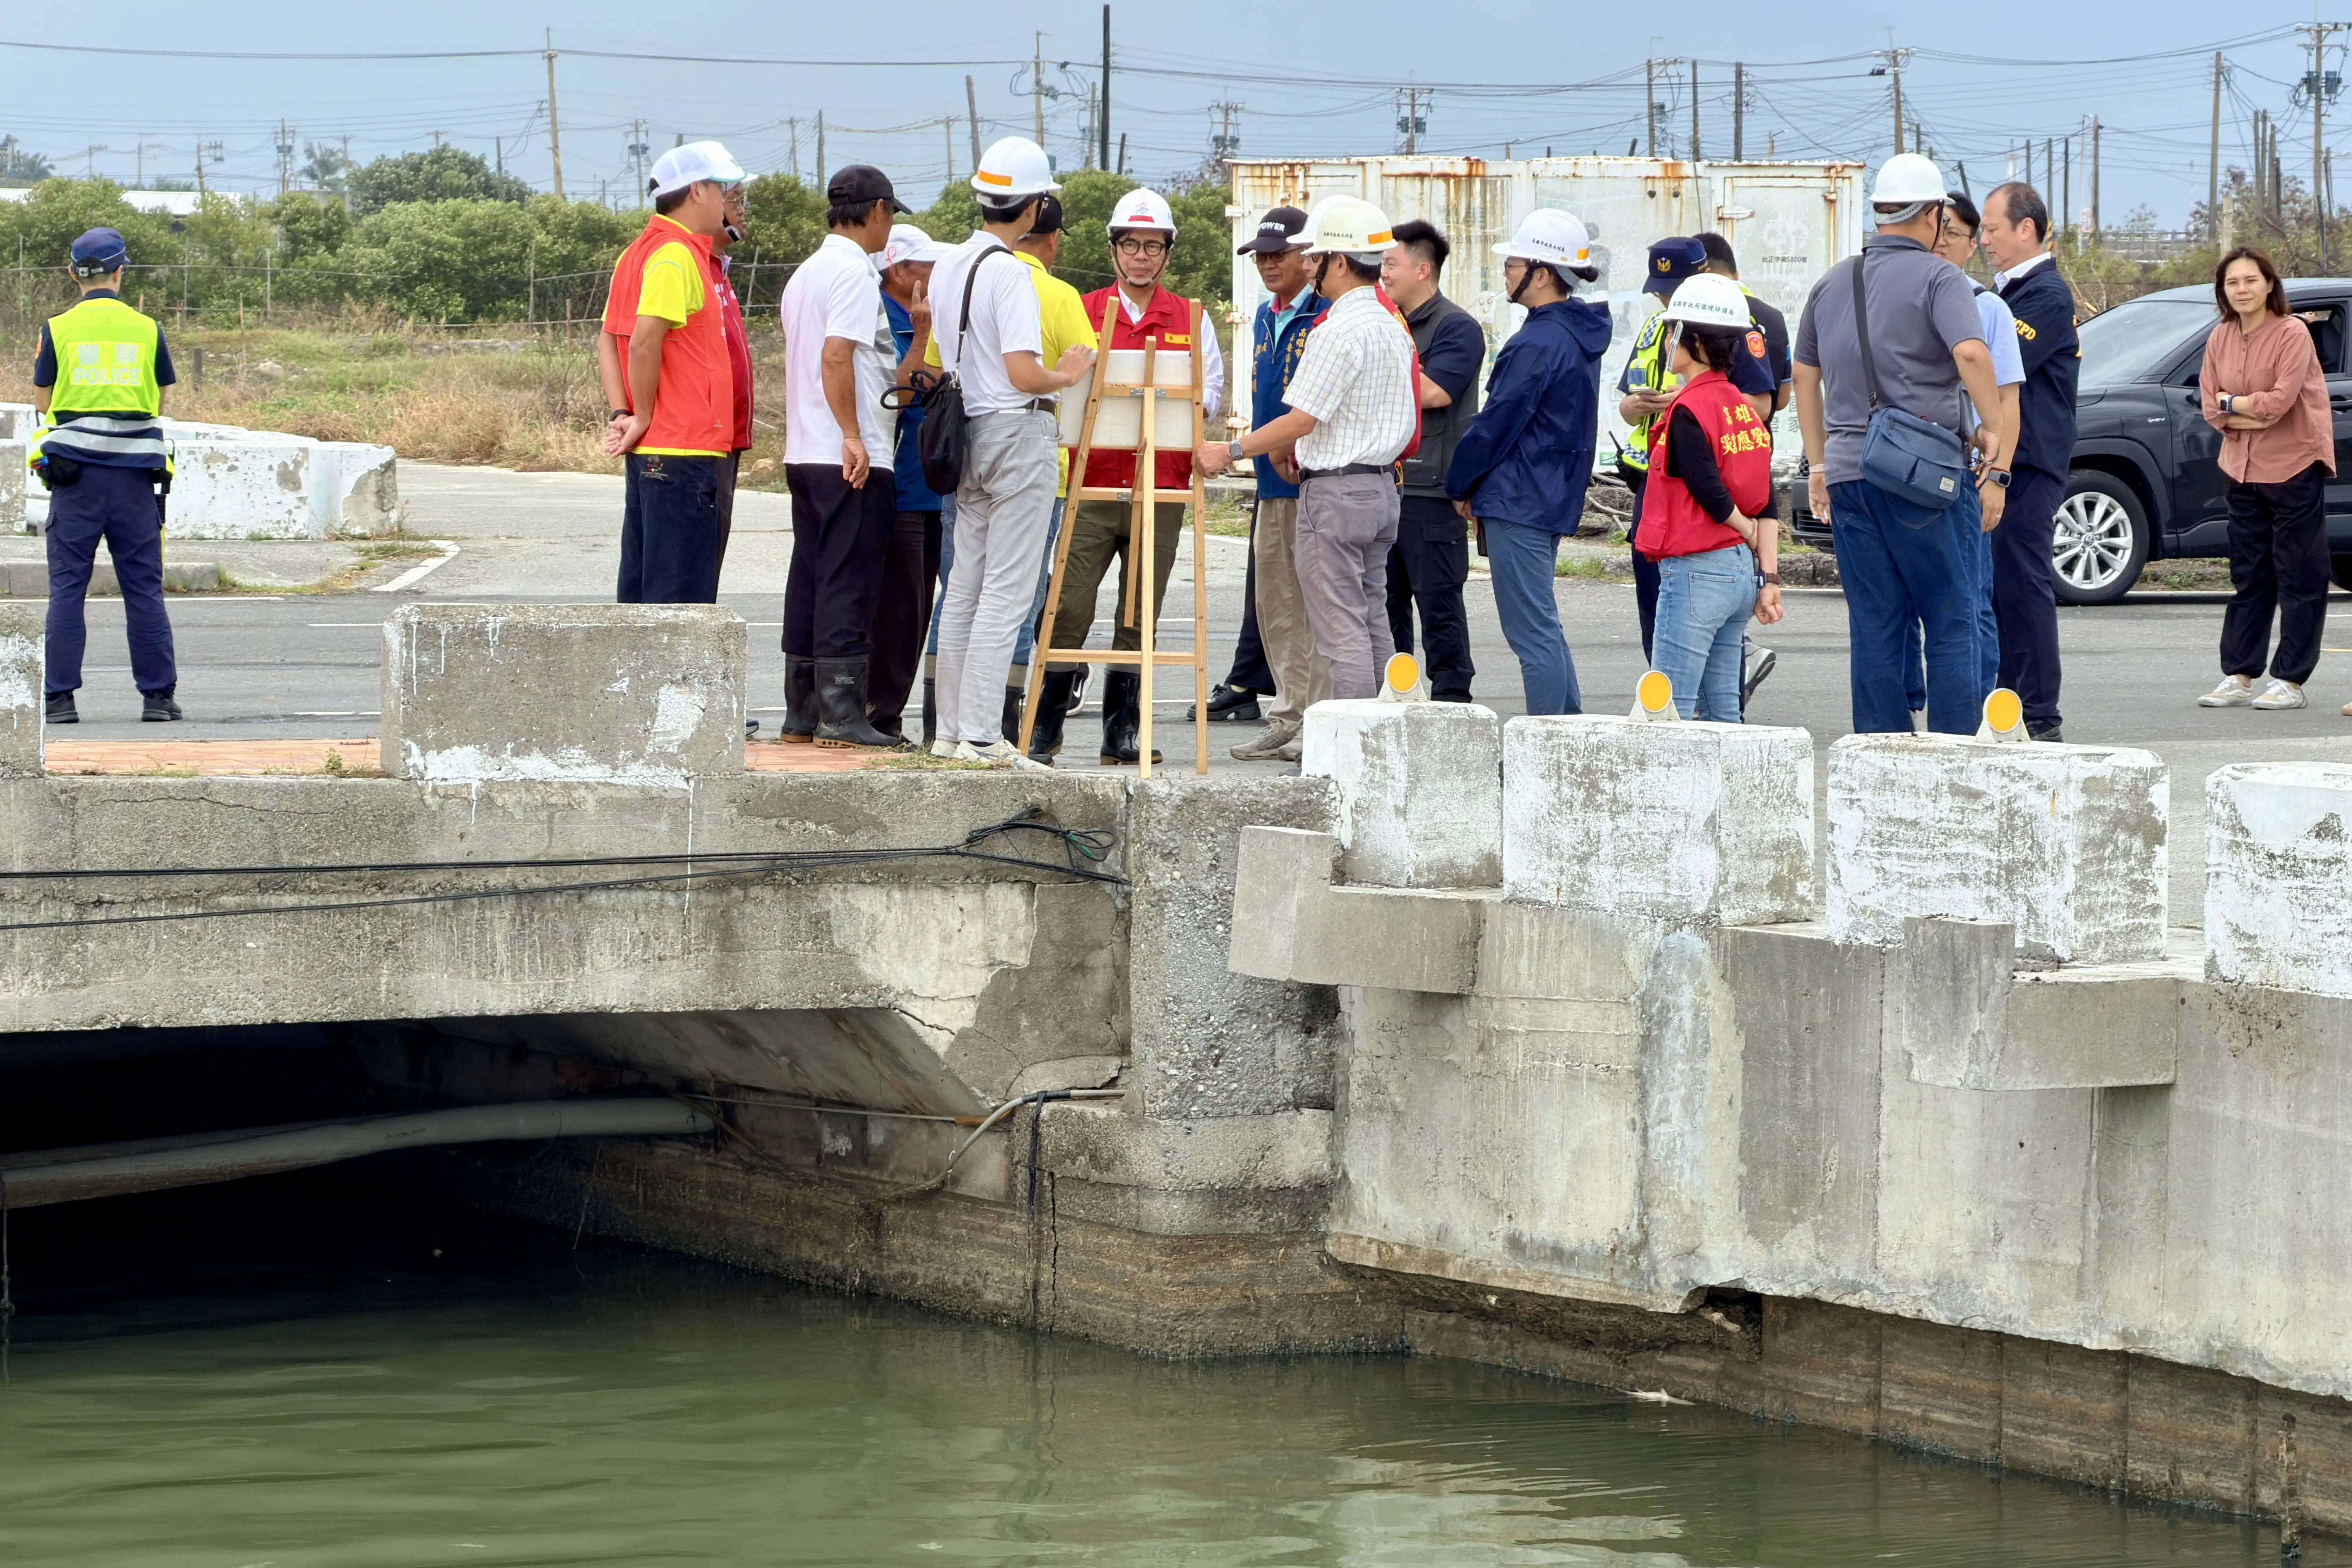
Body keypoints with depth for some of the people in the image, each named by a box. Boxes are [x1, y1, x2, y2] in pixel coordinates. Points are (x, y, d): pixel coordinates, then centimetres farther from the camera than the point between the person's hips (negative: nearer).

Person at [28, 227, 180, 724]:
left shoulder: (58, 329, -2)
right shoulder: (147, 330, 3)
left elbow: (43, 402, 4)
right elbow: (159, 403, 10)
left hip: (75, 476, -1)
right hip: (134, 475, 1)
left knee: (67, 589, 2)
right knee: (144, 589, 5)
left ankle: (61, 698, -2)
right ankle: (158, 696, 5)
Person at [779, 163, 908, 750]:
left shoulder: (806, 273, 18)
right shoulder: (854, 271, -11)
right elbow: (837, 355, -21)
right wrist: (852, 437, -20)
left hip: (804, 454, 9)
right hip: (852, 459, -9)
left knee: (810, 582, 10)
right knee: (848, 585, -8)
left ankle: (802, 711, 12)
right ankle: (841, 712, -10)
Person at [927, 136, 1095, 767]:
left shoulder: (947, 266, 10)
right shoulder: (1009, 273, -16)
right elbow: (1024, 374, -20)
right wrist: (1066, 375, -3)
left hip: (967, 432, 8)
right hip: (1018, 431, -8)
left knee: (965, 588, 12)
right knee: (1007, 591, -6)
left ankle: (951, 729, 15)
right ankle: (980, 735, -8)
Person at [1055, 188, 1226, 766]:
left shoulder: (1191, 319, 13)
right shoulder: (1083, 311, 8)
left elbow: (1214, 394, 10)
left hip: (1162, 491, 2)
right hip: (1093, 485, -2)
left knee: (1139, 620, 4)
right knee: (1070, 610, -9)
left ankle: (1121, 731, 9)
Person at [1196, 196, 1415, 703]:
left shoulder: (1339, 331, -17)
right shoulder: (1392, 328, 14)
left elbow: (1302, 419, -19)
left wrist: (1230, 452, -11)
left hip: (1335, 490, -10)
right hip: (1381, 485, 10)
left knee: (1342, 633, -8)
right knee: (1373, 626, 12)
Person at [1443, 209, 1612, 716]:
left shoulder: (1539, 344, -19)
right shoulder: (1580, 336, 12)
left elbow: (1497, 423, -15)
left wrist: (1461, 484, 0)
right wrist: (1476, 487, 17)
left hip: (1518, 503, -10)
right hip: (1554, 499, 10)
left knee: (1533, 634, -6)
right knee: (1544, 630, 17)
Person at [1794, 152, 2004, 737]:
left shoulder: (1832, 283, 16)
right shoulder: (1938, 278, -4)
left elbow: (1805, 376, 24)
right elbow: (1971, 355, -19)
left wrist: (1819, 466, 30)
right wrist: (1997, 453, -17)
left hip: (1847, 470, 5)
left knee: (1873, 627, 8)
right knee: (1952, 620, 0)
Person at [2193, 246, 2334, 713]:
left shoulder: (2292, 334, -12)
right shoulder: (2220, 339, 6)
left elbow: (2280, 402, -20)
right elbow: (2211, 408, 2)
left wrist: (2232, 402, -7)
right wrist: (2255, 411, -13)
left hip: (2294, 468, -6)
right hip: (2243, 469, 6)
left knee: (2299, 579, -2)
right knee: (2248, 577, 9)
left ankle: (2289, 680, 0)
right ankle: (2238, 677, 12)